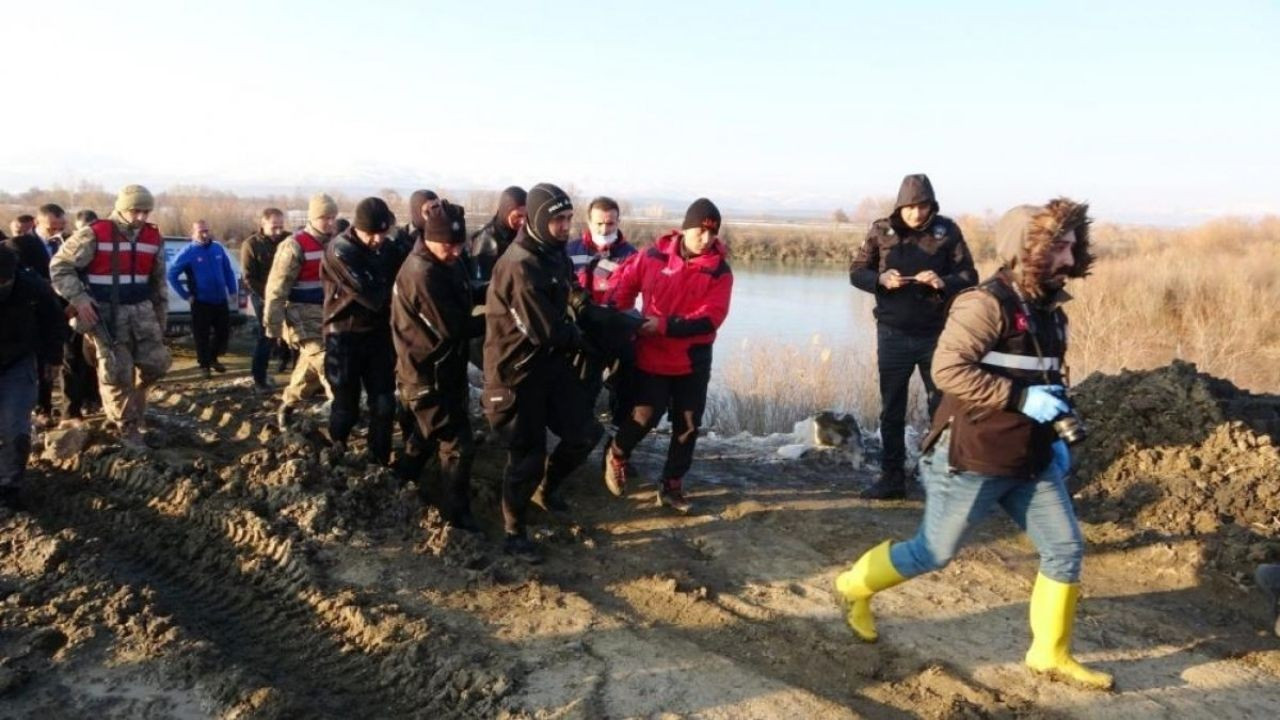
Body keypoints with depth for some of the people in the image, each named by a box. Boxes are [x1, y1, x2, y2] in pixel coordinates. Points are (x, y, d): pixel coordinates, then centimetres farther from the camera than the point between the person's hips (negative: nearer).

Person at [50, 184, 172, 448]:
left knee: (156, 363, 1)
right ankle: (127, 427, 14)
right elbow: (59, 266, -7)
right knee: (117, 373, -2)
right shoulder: (95, 235, -11)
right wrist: (78, 299, -16)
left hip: (141, 310, 5)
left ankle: (131, 396, 31)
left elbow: (158, 282, 15)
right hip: (106, 313, -5)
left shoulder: (153, 238, 6)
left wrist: (160, 316, 16)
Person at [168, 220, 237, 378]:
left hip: (220, 300, 5)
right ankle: (204, 364, 17)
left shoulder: (218, 248, 3)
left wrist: (232, 289, 7)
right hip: (201, 302, -4)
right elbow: (172, 274, -9)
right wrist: (186, 295, -10)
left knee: (224, 331, 13)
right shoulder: (188, 252, -10)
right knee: (202, 335, 2)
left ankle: (213, 358, 33)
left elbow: (228, 270, 13)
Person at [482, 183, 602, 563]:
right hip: (517, 370, -8)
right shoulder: (520, 265, -24)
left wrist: (573, 335, -1)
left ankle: (551, 484, 36)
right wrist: (578, 339, -5)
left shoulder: (556, 254, 5)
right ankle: (514, 534, 20)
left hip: (552, 361, 8)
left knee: (585, 432, 8)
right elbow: (546, 331, -23)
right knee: (528, 456, 0)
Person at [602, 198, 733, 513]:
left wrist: (665, 325, -23)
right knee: (644, 415, -4)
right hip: (652, 357, -2)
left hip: (693, 361, 2)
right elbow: (626, 286, 8)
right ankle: (617, 455, 28)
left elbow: (711, 318, -16)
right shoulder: (654, 256, -7)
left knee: (687, 426, 8)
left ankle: (672, 486, 26)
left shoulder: (719, 271, -8)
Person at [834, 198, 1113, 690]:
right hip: (974, 459, -8)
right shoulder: (987, 303, -19)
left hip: (1031, 460, 8)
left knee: (1066, 549, 7)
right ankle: (856, 586, 30)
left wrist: (1056, 436, 12)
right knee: (933, 552, 6)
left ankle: (1050, 654, 23)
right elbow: (947, 369, -28)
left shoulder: (1048, 307, 8)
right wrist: (1022, 398, -27)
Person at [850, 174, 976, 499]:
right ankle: (892, 476, 19)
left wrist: (944, 283, -24)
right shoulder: (881, 230, -1)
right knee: (892, 410, 8)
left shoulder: (947, 231, -4)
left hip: (936, 335, -1)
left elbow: (969, 277, -3)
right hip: (893, 334, 1)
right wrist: (881, 279, -17)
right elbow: (856, 272, 4)